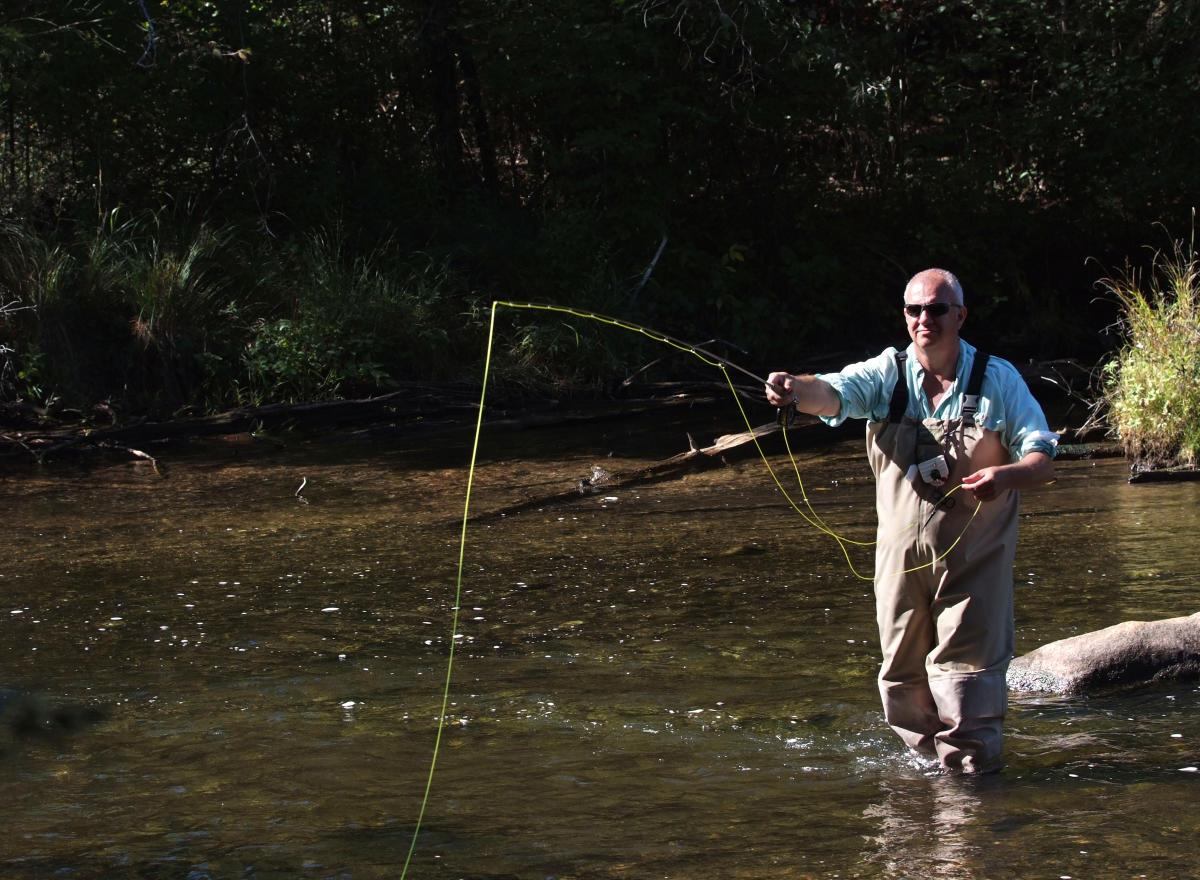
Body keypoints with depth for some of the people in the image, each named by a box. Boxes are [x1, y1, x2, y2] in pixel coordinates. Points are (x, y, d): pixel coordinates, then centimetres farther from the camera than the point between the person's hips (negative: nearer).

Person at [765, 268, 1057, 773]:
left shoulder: (998, 379, -3)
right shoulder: (887, 375, 0)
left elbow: (1043, 461, -7)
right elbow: (834, 392, -19)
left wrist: (1008, 475, -31)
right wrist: (797, 392, -44)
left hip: (974, 557, -3)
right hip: (901, 555, 3)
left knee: (966, 674, -8)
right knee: (901, 678, 12)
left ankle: (972, 770, 4)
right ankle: (934, 761, 34)